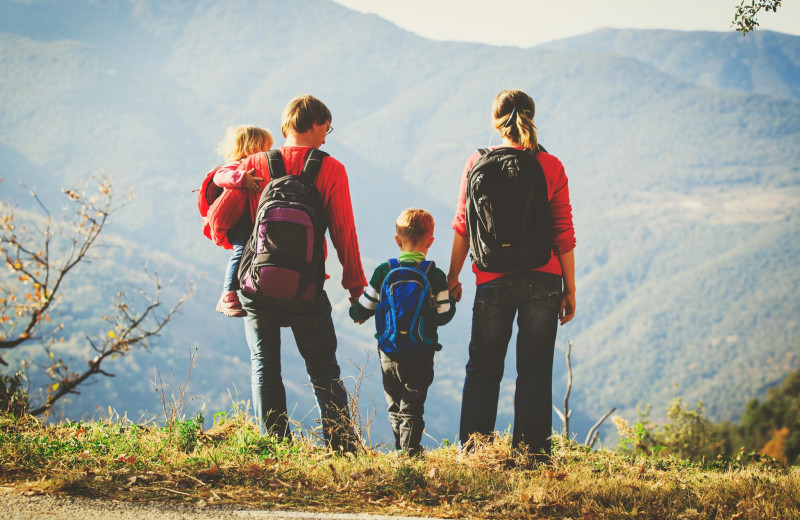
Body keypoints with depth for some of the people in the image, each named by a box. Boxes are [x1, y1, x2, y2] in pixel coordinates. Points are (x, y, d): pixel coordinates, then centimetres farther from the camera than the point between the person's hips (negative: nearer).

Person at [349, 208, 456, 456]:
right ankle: (411, 450, -5)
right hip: (422, 356, -2)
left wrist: (355, 313, 25)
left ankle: (401, 451, 19)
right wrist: (453, 298, 18)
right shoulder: (435, 276, -8)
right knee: (412, 407, 3)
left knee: (394, 407, 15)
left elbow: (363, 309, 2)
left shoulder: (383, 271, -3)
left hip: (389, 354, 2)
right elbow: (444, 315, -2)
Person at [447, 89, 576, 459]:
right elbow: (563, 233, -1)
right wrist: (569, 289, 5)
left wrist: (453, 277, 13)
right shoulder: (551, 167, -2)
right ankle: (531, 451, 6)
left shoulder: (477, 164, -1)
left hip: (493, 281, 0)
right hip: (543, 280, 0)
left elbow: (463, 227, 2)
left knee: (483, 368, 11)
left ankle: (473, 450, 11)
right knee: (535, 369, 6)